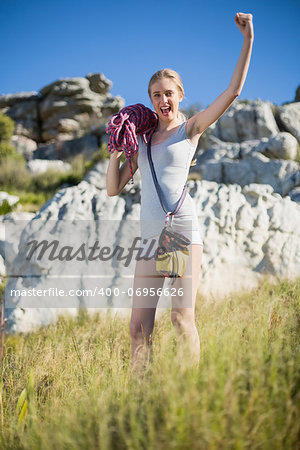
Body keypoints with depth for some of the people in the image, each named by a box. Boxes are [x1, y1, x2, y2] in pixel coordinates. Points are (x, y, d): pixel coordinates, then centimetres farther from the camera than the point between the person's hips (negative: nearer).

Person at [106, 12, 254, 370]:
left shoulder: (190, 128, 7)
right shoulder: (142, 138, 19)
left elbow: (233, 90, -4)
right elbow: (113, 188, 17)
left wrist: (248, 40, -7)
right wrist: (117, 148, 7)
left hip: (183, 231, -4)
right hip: (150, 237, 4)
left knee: (182, 318, -9)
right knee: (139, 327, 1)